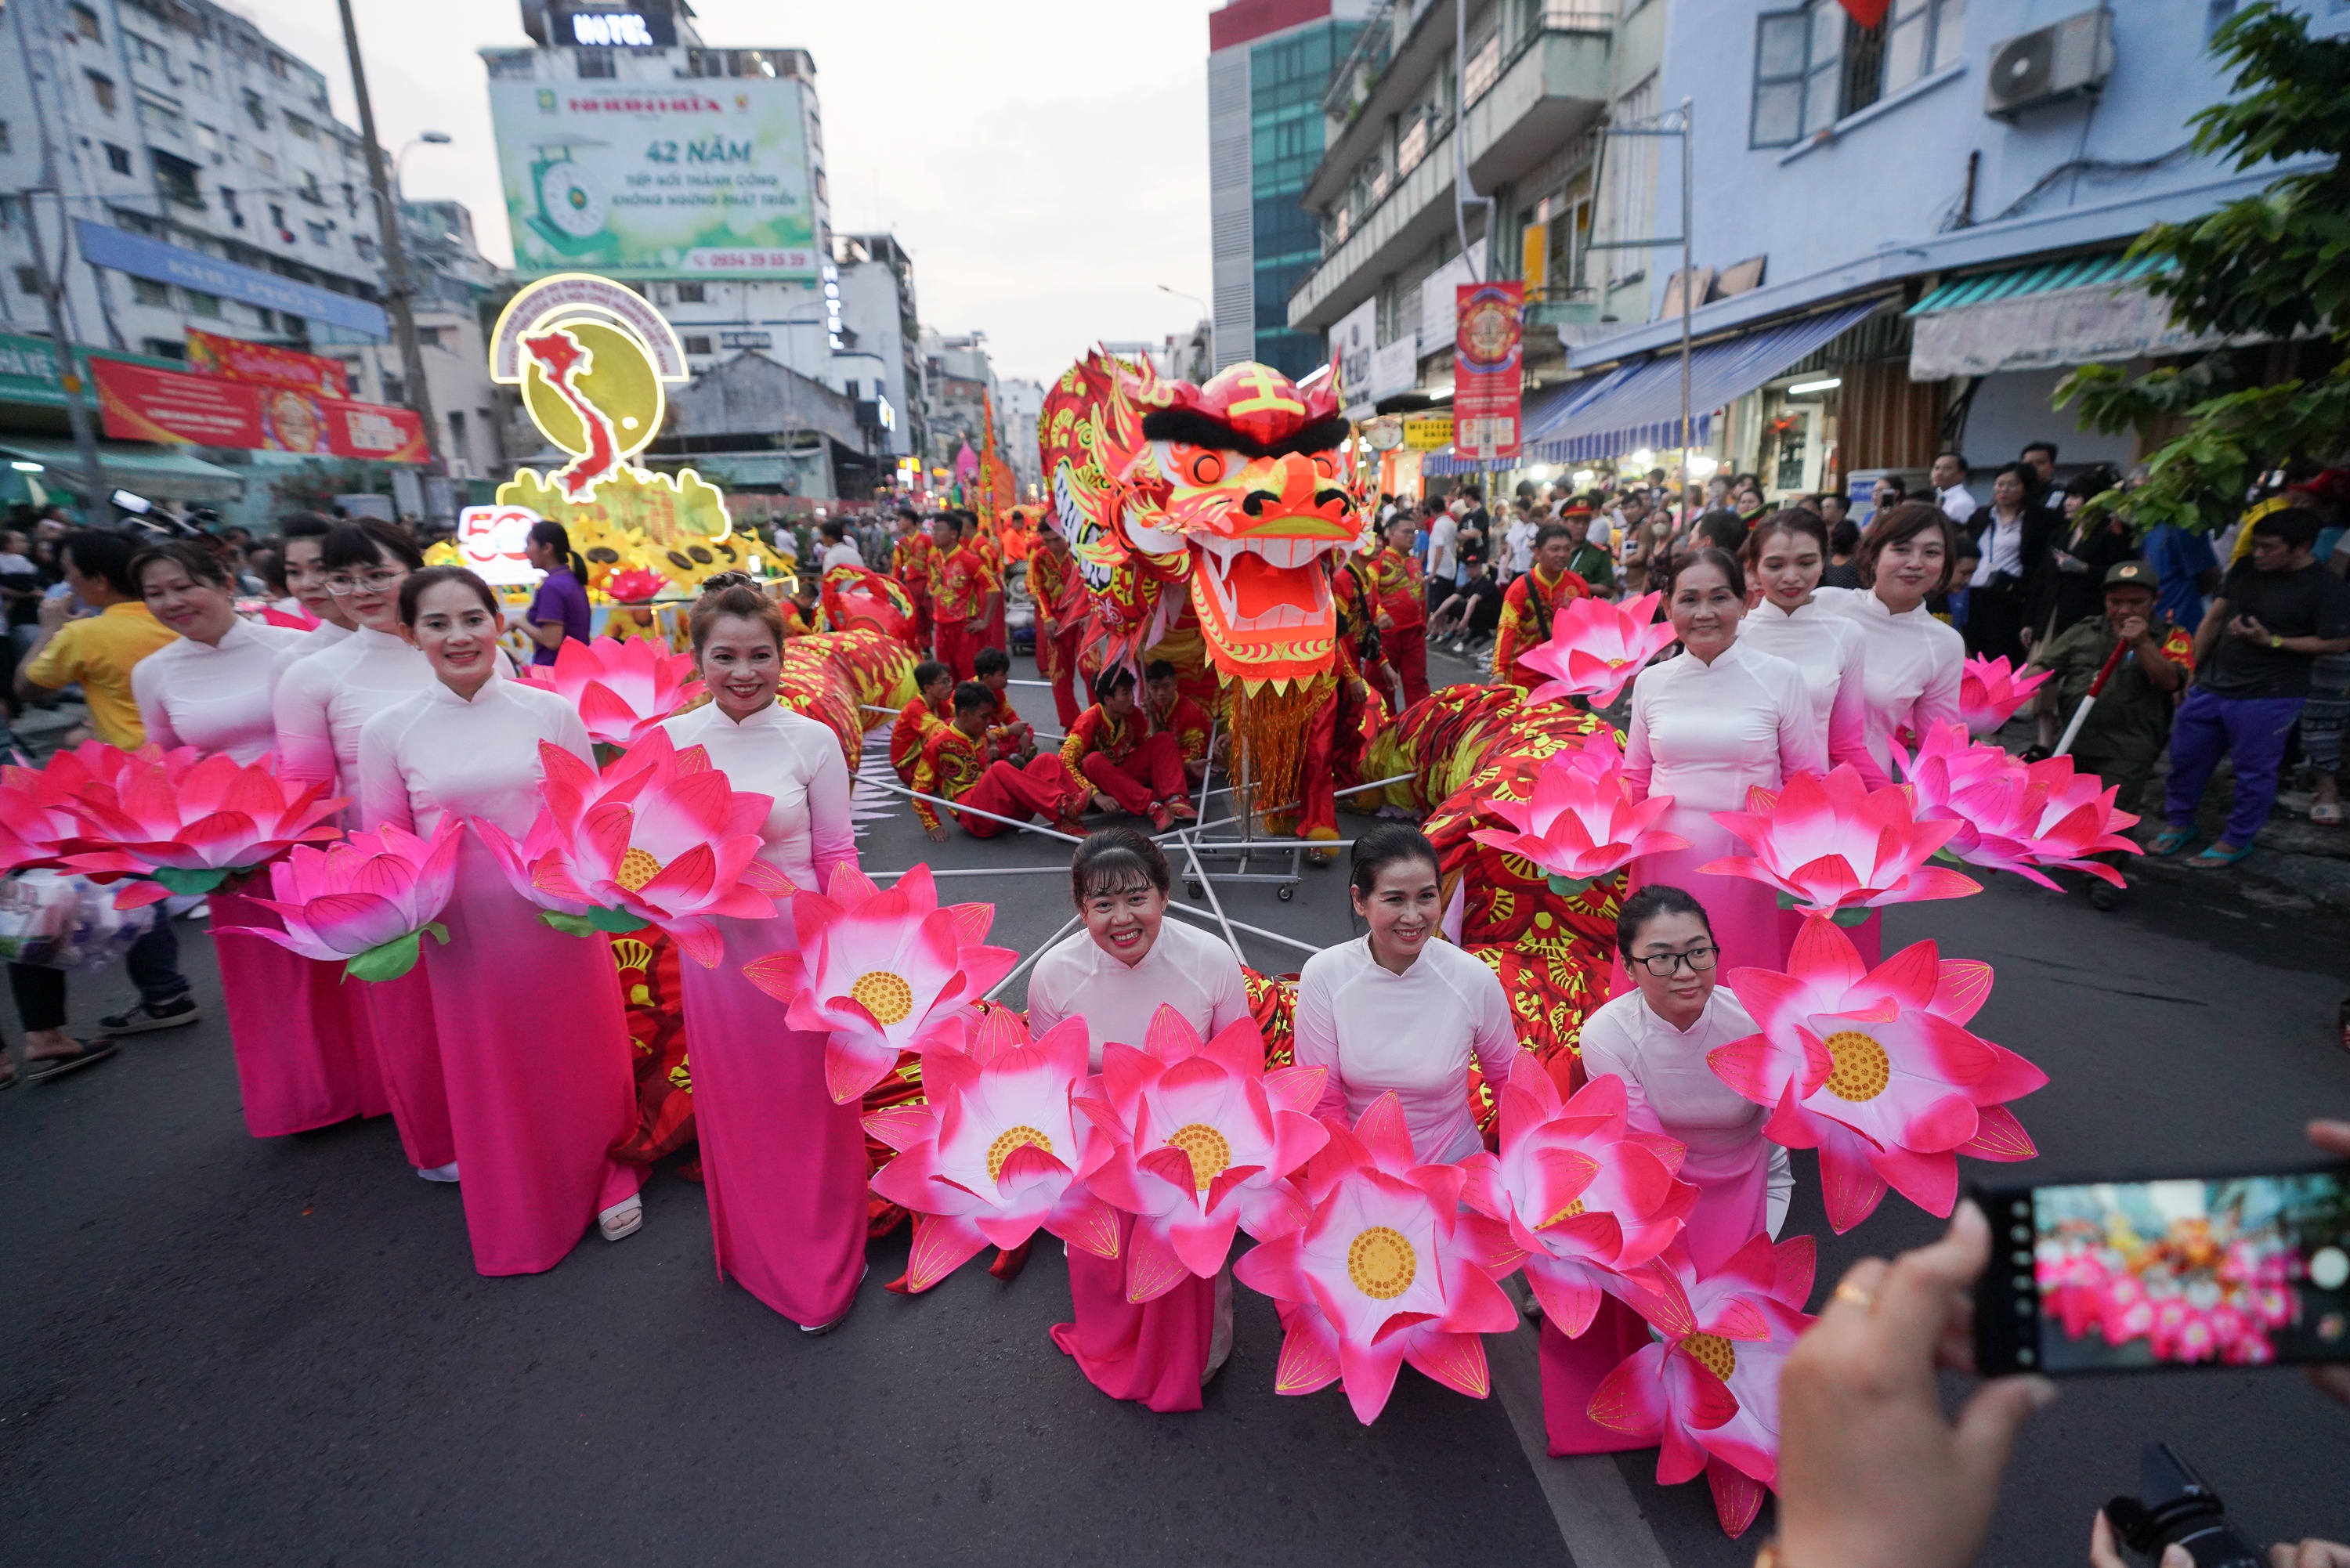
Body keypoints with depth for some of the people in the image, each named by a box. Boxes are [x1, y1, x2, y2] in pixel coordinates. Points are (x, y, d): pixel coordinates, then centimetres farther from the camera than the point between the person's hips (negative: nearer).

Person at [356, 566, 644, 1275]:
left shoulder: (552, 712, -5)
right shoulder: (389, 731, -3)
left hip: (559, 917, -1)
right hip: (466, 930, 1)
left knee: (581, 1052, 12)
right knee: (492, 1070, 15)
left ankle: (607, 1175, 38)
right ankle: (522, 1215, 39)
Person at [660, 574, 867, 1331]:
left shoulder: (811, 740, -9)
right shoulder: (671, 741, -3)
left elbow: (837, 856, -4)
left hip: (798, 943, -2)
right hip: (713, 948, 3)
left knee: (809, 1108, 11)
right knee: (733, 1106, 18)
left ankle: (822, 1270, 36)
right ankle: (755, 1253, 46)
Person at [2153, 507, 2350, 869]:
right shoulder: (2245, 570, 4)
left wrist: (2270, 640, -18)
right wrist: (2191, 669, 11)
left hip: (2267, 698, -6)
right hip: (2212, 686, 6)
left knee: (2253, 772, 5)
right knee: (2185, 757, 13)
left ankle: (2236, 841, 19)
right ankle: (2179, 824, 30)